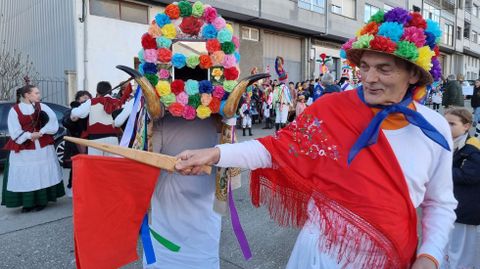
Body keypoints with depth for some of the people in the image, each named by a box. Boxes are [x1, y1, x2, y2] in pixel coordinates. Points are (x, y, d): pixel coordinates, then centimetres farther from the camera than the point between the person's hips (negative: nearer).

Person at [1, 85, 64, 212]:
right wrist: (29, 136, -18)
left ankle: (42, 200, 15)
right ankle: (27, 202, 10)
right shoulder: (14, 110, -1)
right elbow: (14, 131, -6)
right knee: (24, 175, 1)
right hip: (23, 148, -1)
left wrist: (42, 132, -17)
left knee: (42, 173, 6)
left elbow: (53, 121, -6)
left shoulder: (42, 107, 4)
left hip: (43, 146, 2)